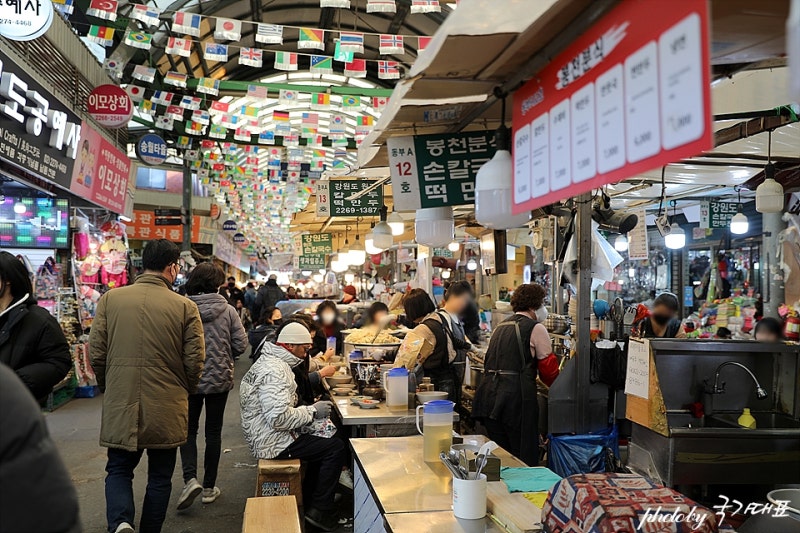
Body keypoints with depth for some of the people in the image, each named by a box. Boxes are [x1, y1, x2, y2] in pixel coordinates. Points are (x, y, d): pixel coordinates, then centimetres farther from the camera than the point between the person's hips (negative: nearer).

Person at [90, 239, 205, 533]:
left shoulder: (110, 299, -4)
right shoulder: (185, 307, -10)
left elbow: (96, 352, -1)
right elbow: (195, 360, -7)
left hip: (120, 405, 1)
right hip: (166, 409, -1)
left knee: (118, 469, 17)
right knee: (160, 476, 16)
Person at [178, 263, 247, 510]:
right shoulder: (227, 311, -10)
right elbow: (241, 344, -7)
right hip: (220, 379, 1)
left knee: (189, 429, 16)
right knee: (213, 431, 13)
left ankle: (190, 478, -3)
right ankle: (209, 487, 19)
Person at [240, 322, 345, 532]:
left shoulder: (268, 361, 11)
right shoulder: (274, 371, -24)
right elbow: (279, 418, -30)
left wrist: (311, 411, 4)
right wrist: (312, 411, -17)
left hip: (264, 435, 11)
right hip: (272, 442, -11)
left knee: (323, 436, 19)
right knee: (336, 448, -8)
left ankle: (309, 498, 24)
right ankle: (319, 511, 1)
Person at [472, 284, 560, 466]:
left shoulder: (500, 327, 18)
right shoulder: (535, 328, -2)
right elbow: (548, 367, 2)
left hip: (489, 394, 7)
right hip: (517, 395, -7)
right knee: (525, 458, 2)